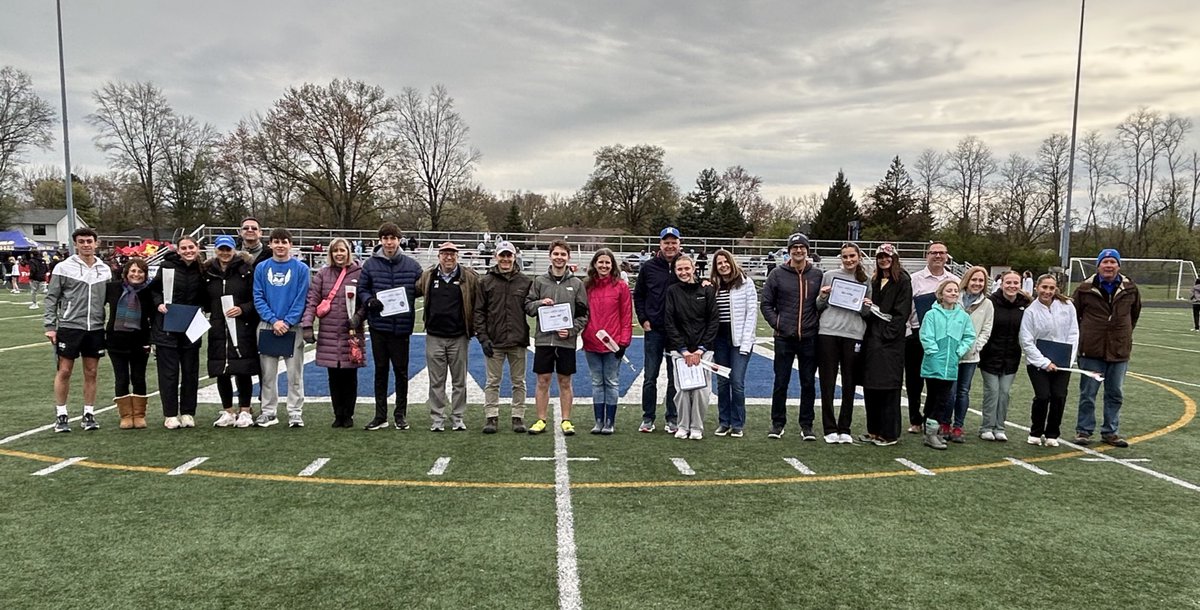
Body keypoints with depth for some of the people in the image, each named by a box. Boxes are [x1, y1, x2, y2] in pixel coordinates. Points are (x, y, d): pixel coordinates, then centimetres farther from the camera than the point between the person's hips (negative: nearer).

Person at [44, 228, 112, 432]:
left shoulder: (104, 270, 7)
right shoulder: (64, 268, -3)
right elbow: (51, 298, -1)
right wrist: (50, 326, -7)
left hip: (96, 328, 3)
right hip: (69, 326, -3)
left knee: (91, 373, 8)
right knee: (64, 371, 3)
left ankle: (89, 414, 17)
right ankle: (61, 415, 13)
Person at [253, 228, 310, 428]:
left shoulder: (301, 268, -1)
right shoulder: (261, 268, 4)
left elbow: (301, 299, -5)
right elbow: (258, 298, 1)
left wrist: (287, 322, -12)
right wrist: (273, 321, -10)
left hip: (293, 327, -2)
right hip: (267, 326, 2)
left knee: (295, 374, 2)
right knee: (267, 374, 9)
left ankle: (295, 413, 9)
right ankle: (268, 412, 18)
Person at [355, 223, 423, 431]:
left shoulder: (412, 266, 0)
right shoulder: (370, 264, 2)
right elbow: (362, 289, 8)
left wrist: (408, 301, -11)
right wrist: (369, 301, -11)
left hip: (401, 327, -1)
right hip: (378, 325, 1)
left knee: (401, 371, 7)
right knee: (380, 370, 10)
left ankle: (401, 415, 20)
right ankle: (380, 415, 19)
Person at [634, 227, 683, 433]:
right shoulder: (648, 267, 3)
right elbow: (638, 296, 9)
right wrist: (643, 320, 0)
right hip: (653, 330, 0)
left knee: (675, 377, 8)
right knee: (650, 376, 5)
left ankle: (672, 419, 17)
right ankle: (648, 418, 15)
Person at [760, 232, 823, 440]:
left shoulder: (817, 274, 6)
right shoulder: (777, 274, 1)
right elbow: (766, 303, 3)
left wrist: (818, 322, 0)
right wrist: (776, 324, -6)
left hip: (809, 338, 1)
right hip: (784, 338, -1)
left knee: (809, 383, 8)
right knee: (781, 382, 5)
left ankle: (806, 425, 18)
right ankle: (777, 423, 16)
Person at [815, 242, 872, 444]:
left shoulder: (866, 281, 11)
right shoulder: (829, 276, 6)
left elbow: (867, 314, 16)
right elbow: (818, 306, 10)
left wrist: (867, 307, -5)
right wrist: (822, 297, -10)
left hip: (853, 335, 1)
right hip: (828, 333, -1)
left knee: (849, 384, 6)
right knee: (828, 383, 2)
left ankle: (845, 429, 15)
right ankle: (830, 429, 9)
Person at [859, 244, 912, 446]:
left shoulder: (903, 281, -4)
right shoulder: (875, 281, 17)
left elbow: (902, 312, -10)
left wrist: (887, 334, -16)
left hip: (891, 340, -7)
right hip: (873, 337, 7)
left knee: (888, 386, -4)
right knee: (870, 385, 8)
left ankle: (889, 433, 4)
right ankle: (874, 430, 17)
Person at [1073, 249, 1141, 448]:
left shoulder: (1130, 289, 3)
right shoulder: (1085, 289, -5)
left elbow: (1135, 313, 19)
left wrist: (1125, 333, 18)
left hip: (1120, 351, 3)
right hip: (1091, 351, -3)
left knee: (1115, 394, 11)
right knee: (1088, 394, 4)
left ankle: (1110, 432, 21)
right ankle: (1084, 430, 14)